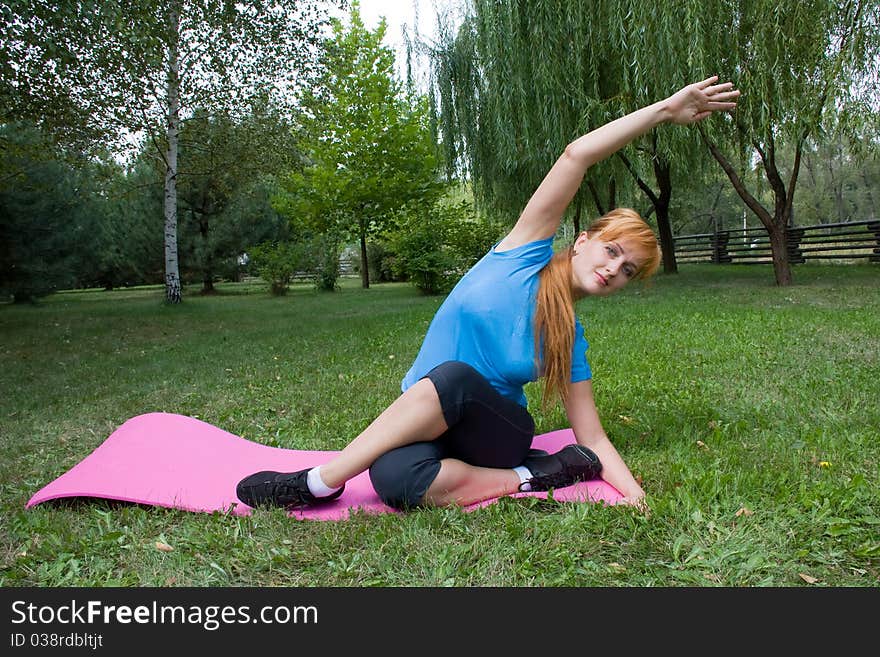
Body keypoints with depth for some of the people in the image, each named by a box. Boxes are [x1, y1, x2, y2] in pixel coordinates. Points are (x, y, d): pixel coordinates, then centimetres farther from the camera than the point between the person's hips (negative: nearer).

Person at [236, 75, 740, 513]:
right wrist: (664, 109, -10)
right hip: (415, 422, 0)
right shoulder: (527, 253, -3)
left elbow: (593, 439, 2)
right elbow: (578, 154, -10)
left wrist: (634, 494, -15)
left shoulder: (569, 340, 1)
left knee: (453, 377, -37)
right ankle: (533, 477, -16)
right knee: (394, 478, -38)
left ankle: (320, 482, -21)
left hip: (497, 430, 1)